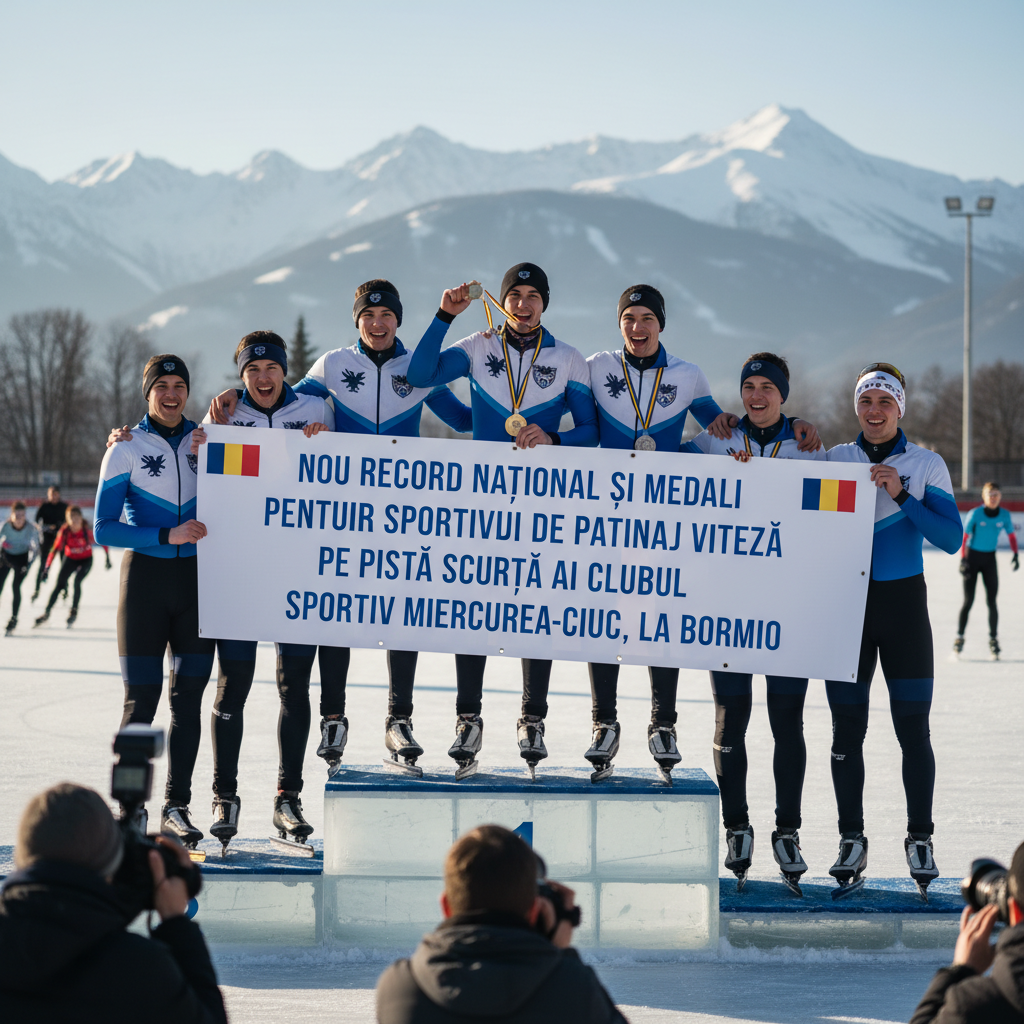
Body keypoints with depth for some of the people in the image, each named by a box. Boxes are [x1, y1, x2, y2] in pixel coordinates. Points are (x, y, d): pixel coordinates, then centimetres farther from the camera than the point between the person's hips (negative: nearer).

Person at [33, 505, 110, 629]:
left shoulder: (87, 531, -26)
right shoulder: (64, 532, -23)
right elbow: (55, 549, -23)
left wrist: (107, 558, -10)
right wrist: (47, 568, -30)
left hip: (86, 560, -2)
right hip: (70, 559, 2)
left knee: (77, 581, -24)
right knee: (59, 585, -4)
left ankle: (74, 611, -5)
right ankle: (47, 613, 9)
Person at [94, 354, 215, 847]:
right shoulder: (126, 449, -1)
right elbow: (104, 529, -7)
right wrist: (167, 536, -19)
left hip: (198, 578, 3)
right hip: (145, 577, -3)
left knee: (189, 697, 4)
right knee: (140, 700, -4)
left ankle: (176, 807, 10)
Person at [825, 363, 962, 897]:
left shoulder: (927, 465, 2)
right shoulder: (833, 460, 5)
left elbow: (951, 537, -7)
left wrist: (901, 496, -18)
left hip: (903, 602, -1)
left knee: (913, 726, -2)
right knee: (847, 727, 3)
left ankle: (919, 839, 9)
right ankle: (851, 840, 12)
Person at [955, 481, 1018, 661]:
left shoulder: (1004, 515, -3)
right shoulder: (975, 514, -12)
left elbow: (1011, 535, 9)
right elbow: (964, 536, -10)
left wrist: (1016, 554, -5)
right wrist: (962, 559, -17)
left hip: (989, 559, 2)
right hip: (972, 557, -2)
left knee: (992, 602, -2)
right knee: (968, 601, -4)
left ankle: (993, 640, 5)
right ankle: (959, 638, 4)